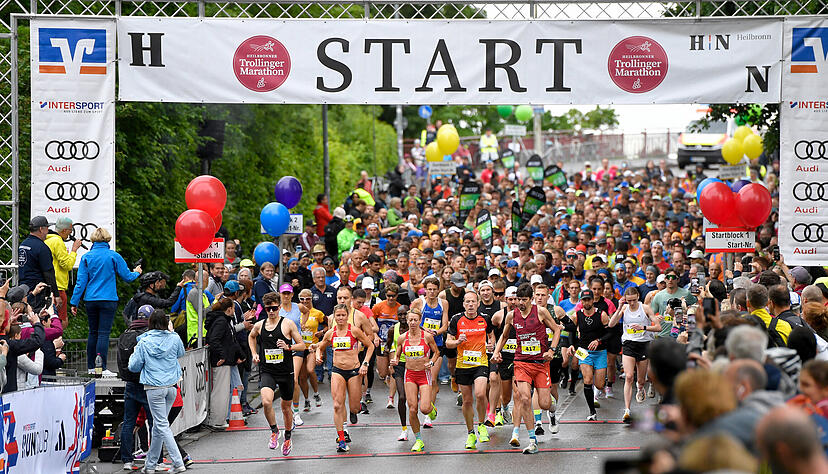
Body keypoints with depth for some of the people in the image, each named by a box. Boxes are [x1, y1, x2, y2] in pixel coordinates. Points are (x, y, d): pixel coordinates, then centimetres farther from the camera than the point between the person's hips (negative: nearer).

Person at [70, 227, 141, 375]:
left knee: (93, 332, 13)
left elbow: (81, 281, 1)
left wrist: (74, 302, 5)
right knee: (103, 333, -5)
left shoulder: (87, 257, 2)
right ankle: (102, 368, -10)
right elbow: (127, 277, 2)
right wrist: (136, 272, 25)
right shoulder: (114, 256, -4)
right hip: (108, 300, -3)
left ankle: (91, 367, 16)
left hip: (91, 300, 3)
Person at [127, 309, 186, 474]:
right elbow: (181, 354, 21)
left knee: (162, 426, -2)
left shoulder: (144, 342, -7)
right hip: (171, 386, 4)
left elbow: (134, 366, 0)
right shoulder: (174, 339, -1)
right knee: (158, 424, 14)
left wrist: (134, 353, 19)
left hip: (154, 388, -4)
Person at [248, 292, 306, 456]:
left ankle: (288, 438, 35)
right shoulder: (259, 325, 5)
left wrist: (288, 347, -17)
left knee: (286, 407, 12)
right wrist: (254, 353, 16)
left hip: (285, 372, -1)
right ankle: (274, 431, 0)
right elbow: (251, 337, 29)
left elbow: (302, 345, 1)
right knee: (266, 401, -24)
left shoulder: (288, 324, -3)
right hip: (266, 371, 1)